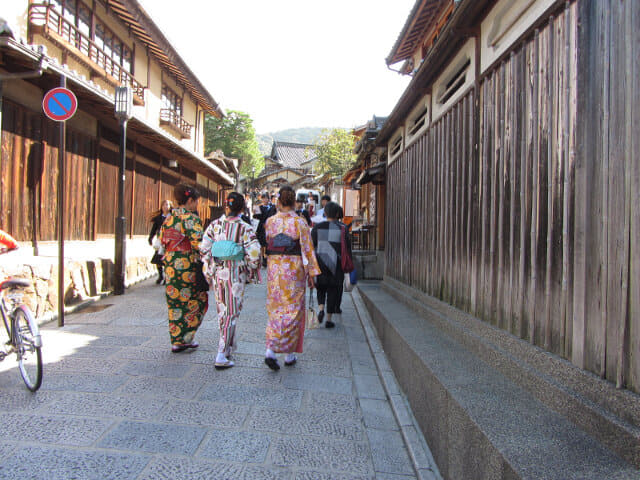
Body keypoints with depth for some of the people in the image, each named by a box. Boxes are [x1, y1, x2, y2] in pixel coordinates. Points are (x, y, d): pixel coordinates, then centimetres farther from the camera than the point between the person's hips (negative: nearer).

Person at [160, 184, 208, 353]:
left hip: (170, 265, 7)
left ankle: (176, 341, 17)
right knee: (194, 301, 8)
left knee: (175, 302, 12)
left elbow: (161, 241, 14)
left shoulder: (168, 218, 11)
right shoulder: (191, 218, -11)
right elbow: (198, 244, -18)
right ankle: (186, 338, 10)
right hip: (188, 265, -7)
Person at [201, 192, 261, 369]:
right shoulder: (245, 228, -10)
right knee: (232, 314, 2)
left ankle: (227, 348, 32)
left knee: (222, 311, 19)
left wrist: (209, 271, 10)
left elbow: (204, 249, -1)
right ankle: (222, 355, -2)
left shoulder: (214, 225, 0)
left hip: (217, 273, 4)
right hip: (236, 275, -4)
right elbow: (253, 254, -15)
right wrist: (251, 272, 1)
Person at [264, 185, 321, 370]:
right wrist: (311, 273, 0)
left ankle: (271, 349, -4)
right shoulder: (300, 222, -6)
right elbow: (307, 249, -6)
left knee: (275, 309, 11)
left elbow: (268, 244, 12)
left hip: (274, 268, 2)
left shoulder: (270, 221, 1)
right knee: (293, 310, 8)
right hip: (294, 269, -2)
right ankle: (290, 353, 14)